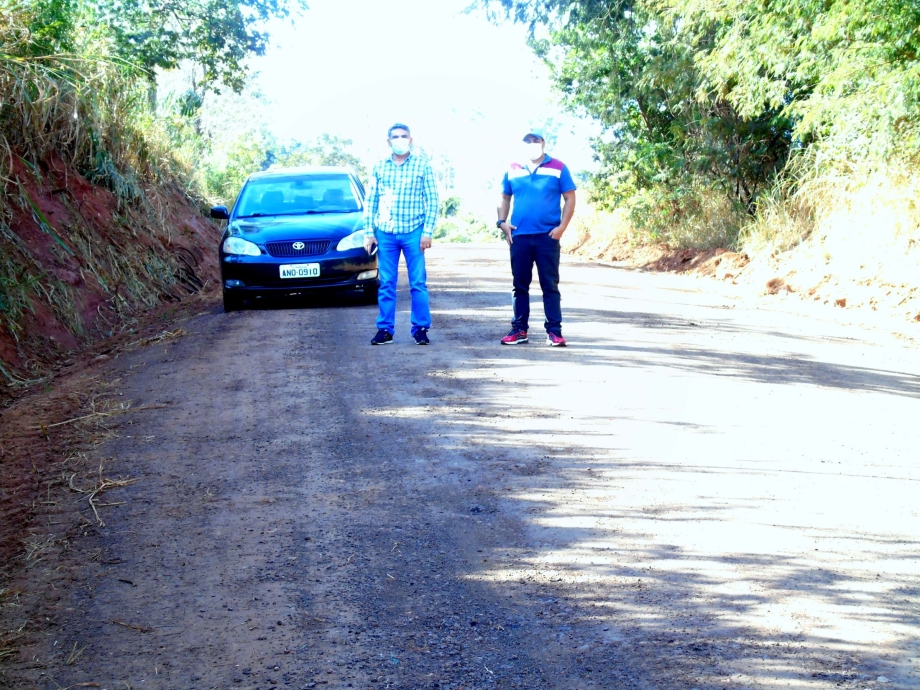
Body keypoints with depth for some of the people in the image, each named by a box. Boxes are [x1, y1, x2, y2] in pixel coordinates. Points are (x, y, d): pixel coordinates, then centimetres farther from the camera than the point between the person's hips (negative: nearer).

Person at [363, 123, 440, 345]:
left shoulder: (422, 165, 1)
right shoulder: (380, 167, 8)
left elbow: (432, 201, 0)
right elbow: (370, 202, 9)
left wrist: (427, 231, -7)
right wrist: (369, 232, 3)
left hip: (413, 232, -2)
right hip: (385, 233, 2)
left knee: (418, 283, -1)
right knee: (386, 284, 5)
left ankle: (421, 329, 5)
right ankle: (385, 329, 10)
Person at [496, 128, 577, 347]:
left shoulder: (558, 168, 2)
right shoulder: (513, 170, 10)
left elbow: (570, 198, 2)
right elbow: (505, 198, 18)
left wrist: (562, 227, -8)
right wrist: (502, 222, 2)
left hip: (547, 236, -3)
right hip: (519, 236, 3)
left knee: (550, 285, -1)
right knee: (520, 285, 8)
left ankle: (554, 331, 2)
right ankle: (519, 329, 15)